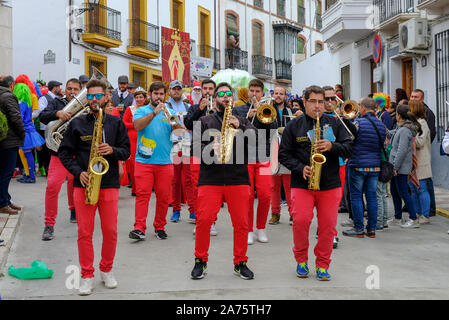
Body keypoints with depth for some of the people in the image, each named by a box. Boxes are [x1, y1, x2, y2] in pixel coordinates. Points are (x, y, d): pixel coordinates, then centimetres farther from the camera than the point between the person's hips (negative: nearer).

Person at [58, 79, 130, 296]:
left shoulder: (116, 123, 8)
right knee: (84, 232, 1)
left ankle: (106, 270, 23)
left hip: (109, 184, 1)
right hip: (84, 184, 0)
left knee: (110, 231, 3)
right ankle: (87, 275, 12)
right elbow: (64, 152, 6)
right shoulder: (77, 124, 6)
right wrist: (78, 172, -8)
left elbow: (126, 152, 8)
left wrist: (112, 150, -12)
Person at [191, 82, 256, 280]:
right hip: (210, 179, -1)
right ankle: (200, 261, 9)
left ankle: (240, 263, 14)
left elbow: (254, 138, 2)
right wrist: (211, 149, -18)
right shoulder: (205, 121, 15)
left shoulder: (243, 121, 19)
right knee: (204, 220, -7)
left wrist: (239, 127, -14)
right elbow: (197, 145, 2)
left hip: (238, 179, 1)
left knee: (241, 223, 1)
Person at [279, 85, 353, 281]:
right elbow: (284, 154, 5)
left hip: (330, 184, 2)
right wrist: (300, 168, -10)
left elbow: (349, 147, 5)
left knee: (328, 226, 1)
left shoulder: (334, 124, 9)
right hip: (302, 184, -1)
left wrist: (332, 146, -14)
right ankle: (301, 260, 9)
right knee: (301, 220, -15)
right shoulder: (294, 126, 5)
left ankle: (322, 265, 17)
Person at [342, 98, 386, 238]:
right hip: (375, 165, 6)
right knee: (371, 196, 9)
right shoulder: (381, 125, 8)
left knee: (356, 196, 2)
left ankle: (359, 229, 4)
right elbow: (383, 145, 16)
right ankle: (372, 229, 12)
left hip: (358, 165, -6)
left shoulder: (358, 122, -13)